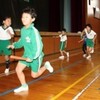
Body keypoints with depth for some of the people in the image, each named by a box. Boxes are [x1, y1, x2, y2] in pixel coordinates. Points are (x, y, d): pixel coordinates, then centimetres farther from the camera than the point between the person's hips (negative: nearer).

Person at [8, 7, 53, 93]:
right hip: (26, 54, 6)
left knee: (34, 75, 8)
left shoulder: (34, 31, -27)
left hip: (35, 56, -6)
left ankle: (46, 66, 32)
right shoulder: (23, 30, -4)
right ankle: (24, 86, 21)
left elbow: (38, 46, -28)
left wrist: (32, 57, -31)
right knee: (18, 70, 0)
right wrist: (14, 45, 4)